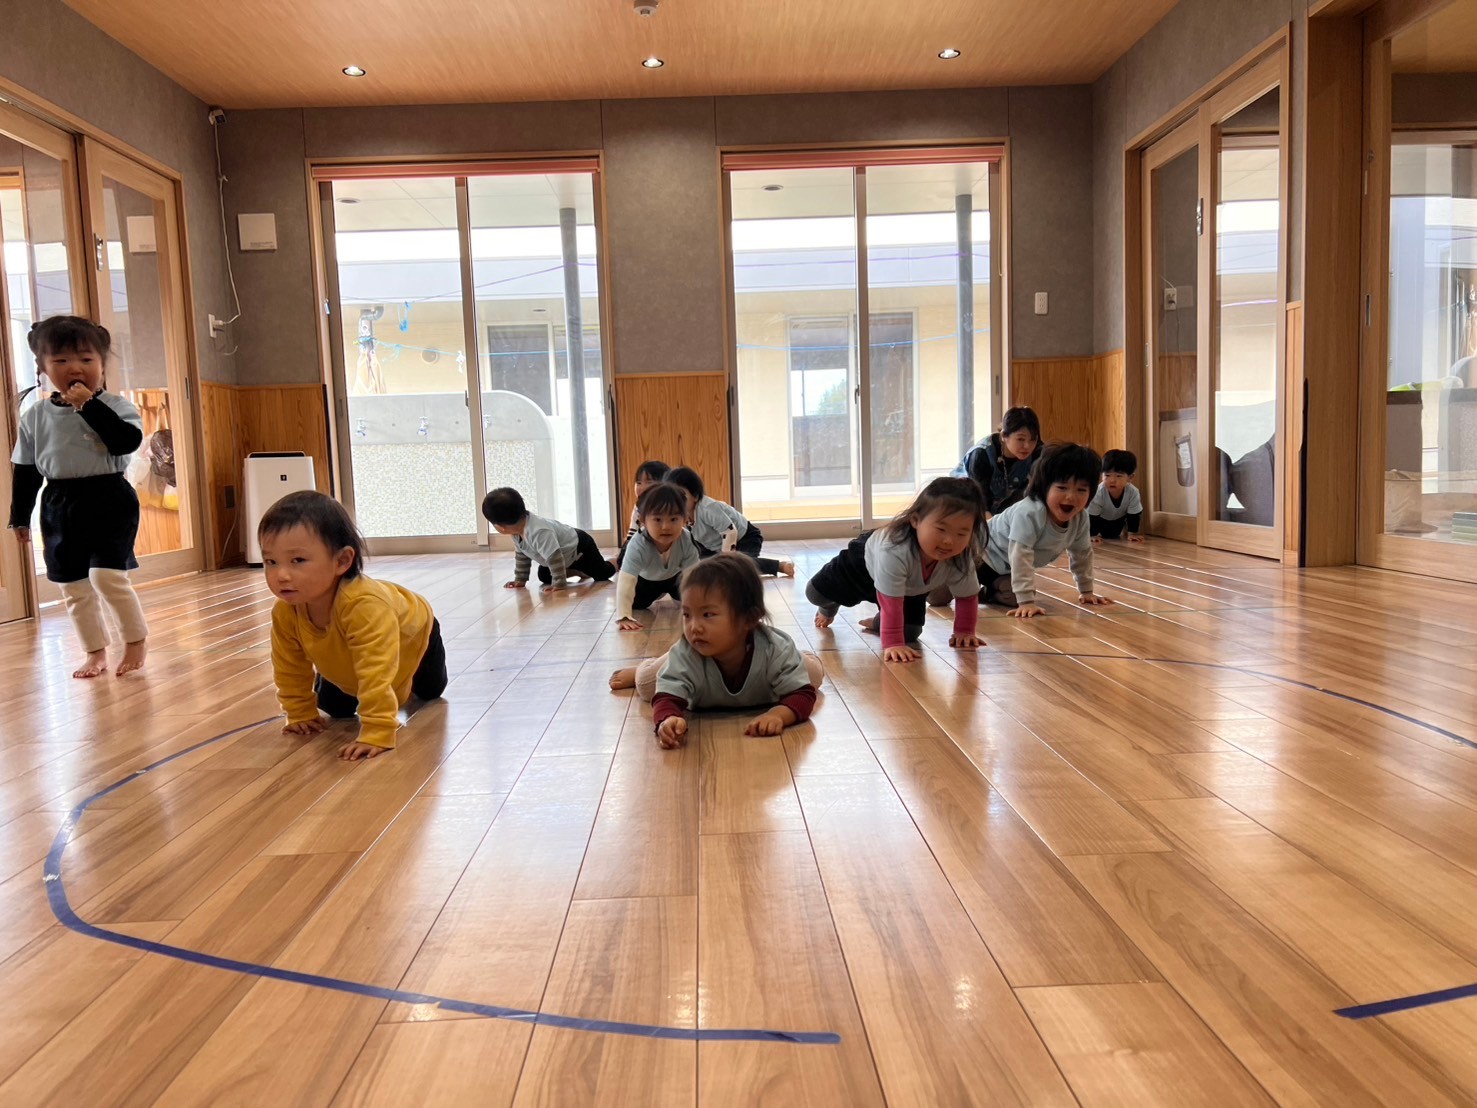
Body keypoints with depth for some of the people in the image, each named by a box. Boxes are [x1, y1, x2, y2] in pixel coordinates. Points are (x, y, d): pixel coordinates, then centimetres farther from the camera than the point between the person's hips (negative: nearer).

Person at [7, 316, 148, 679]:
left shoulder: (114, 405, -5)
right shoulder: (35, 414, 6)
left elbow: (127, 441, -24)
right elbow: (25, 468, 12)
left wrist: (89, 405, -22)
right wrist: (20, 517, 13)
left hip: (108, 499, -5)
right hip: (59, 505, 5)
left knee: (107, 575, -15)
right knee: (72, 585, 9)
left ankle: (137, 639, 6)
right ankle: (96, 651, 23)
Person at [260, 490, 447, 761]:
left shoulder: (365, 606, -53)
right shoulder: (284, 612, -32)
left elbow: (377, 673, -53)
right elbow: (289, 668, -15)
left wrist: (377, 733, -55)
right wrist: (300, 714, -9)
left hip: (414, 635, -3)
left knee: (430, 691, 22)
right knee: (335, 707, 10)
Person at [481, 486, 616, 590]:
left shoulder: (539, 532, -44)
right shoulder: (516, 531, -14)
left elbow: (554, 558, -41)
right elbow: (521, 555, 1)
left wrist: (559, 584, -36)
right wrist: (520, 579, 1)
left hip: (580, 546, -8)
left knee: (602, 574, -5)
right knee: (544, 576, 11)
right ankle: (578, 571, 26)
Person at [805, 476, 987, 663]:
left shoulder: (962, 559, -35)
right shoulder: (894, 551, -51)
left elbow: (967, 597, -17)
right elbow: (890, 603, -45)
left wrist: (964, 631, -19)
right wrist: (892, 643, -46)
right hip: (866, 559, -3)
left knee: (909, 632, -4)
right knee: (816, 594, 4)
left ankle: (879, 623, 30)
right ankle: (828, 609, 42)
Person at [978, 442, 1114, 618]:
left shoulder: (1080, 518, -14)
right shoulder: (1029, 513, -39)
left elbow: (1082, 553, 4)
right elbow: (1020, 557, -41)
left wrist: (1086, 591, 10)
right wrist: (1026, 602, -43)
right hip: (983, 552, -7)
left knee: (1011, 597, -17)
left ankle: (988, 592, 11)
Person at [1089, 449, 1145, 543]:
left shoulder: (1133, 492, -35)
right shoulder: (1098, 493, -42)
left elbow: (1134, 514, -21)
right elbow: (1092, 516, -31)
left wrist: (1132, 534, -21)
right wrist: (1093, 535, -30)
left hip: (1118, 518, 2)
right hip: (1100, 518, -1)